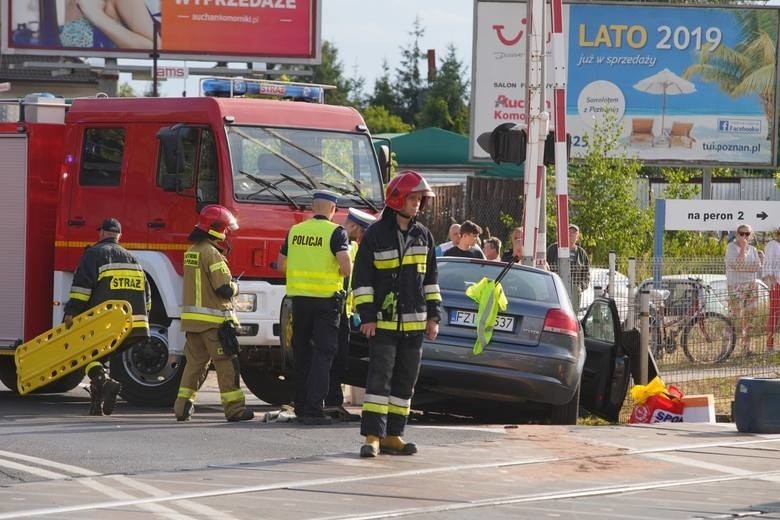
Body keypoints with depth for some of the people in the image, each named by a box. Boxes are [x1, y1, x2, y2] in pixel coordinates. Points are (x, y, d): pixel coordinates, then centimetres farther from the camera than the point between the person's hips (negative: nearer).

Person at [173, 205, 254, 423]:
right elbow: (224, 289, -19)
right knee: (227, 364, -4)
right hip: (213, 320, -8)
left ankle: (182, 406, 11)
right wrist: (234, 287, 3)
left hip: (192, 319, 8)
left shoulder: (191, 252, 13)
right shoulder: (212, 254, -15)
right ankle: (234, 408, -5)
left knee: (195, 362, 13)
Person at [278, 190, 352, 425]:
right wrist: (342, 272, 5)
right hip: (326, 299, -5)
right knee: (323, 353, -2)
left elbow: (282, 265, 14)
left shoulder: (295, 231, 7)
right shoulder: (335, 232, -8)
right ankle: (314, 408, -11)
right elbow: (346, 267, -18)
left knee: (302, 352, 15)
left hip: (299, 298, 5)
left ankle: (301, 406, 20)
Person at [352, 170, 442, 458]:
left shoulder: (423, 236, 10)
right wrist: (367, 317, -11)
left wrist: (433, 316, 11)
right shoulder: (375, 235, -5)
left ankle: (393, 435, 13)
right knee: (379, 377, -11)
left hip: (414, 323, 5)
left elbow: (430, 278, 16)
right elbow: (362, 279, -5)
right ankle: (373, 436, -14)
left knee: (405, 380, 7)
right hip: (383, 321, -5)